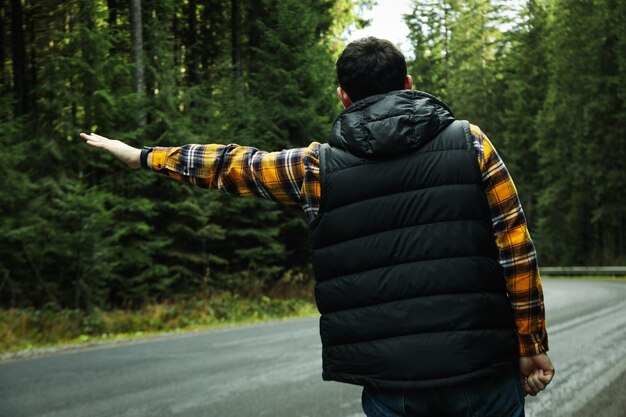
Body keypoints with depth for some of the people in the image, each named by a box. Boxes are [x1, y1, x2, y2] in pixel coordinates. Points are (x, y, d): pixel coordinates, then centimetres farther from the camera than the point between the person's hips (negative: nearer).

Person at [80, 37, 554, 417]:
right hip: (480, 370, 0)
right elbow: (516, 248, -1)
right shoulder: (470, 141, 1)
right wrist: (532, 346, 7)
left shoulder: (320, 167, 3)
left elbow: (233, 164, 16)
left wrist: (142, 155, 31)